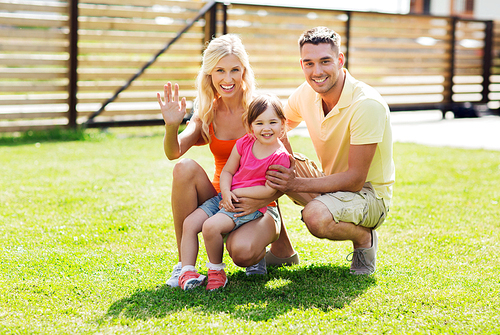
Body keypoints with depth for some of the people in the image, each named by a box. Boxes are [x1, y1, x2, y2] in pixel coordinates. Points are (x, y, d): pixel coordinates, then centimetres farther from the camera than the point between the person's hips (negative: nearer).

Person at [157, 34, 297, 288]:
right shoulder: (207, 113, 3)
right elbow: (173, 152, -12)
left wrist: (263, 200, -21)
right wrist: (171, 126, -32)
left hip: (257, 208, -3)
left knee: (241, 251, -34)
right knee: (185, 168, -25)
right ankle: (184, 262, -17)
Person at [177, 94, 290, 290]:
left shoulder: (280, 157, -13)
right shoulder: (244, 143, 3)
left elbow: (269, 190, -17)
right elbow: (227, 171, 7)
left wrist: (237, 193, -15)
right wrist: (226, 193, -14)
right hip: (227, 198, 7)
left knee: (211, 226, -28)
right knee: (190, 223, -10)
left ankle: (216, 270, -6)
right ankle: (187, 271, -5)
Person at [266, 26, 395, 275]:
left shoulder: (367, 104, -26)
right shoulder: (306, 93, -7)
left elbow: (355, 179, -27)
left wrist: (297, 184, -32)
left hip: (369, 194, -7)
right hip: (330, 183, 7)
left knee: (315, 216, -37)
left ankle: (365, 239, -3)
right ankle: (280, 249, 1)